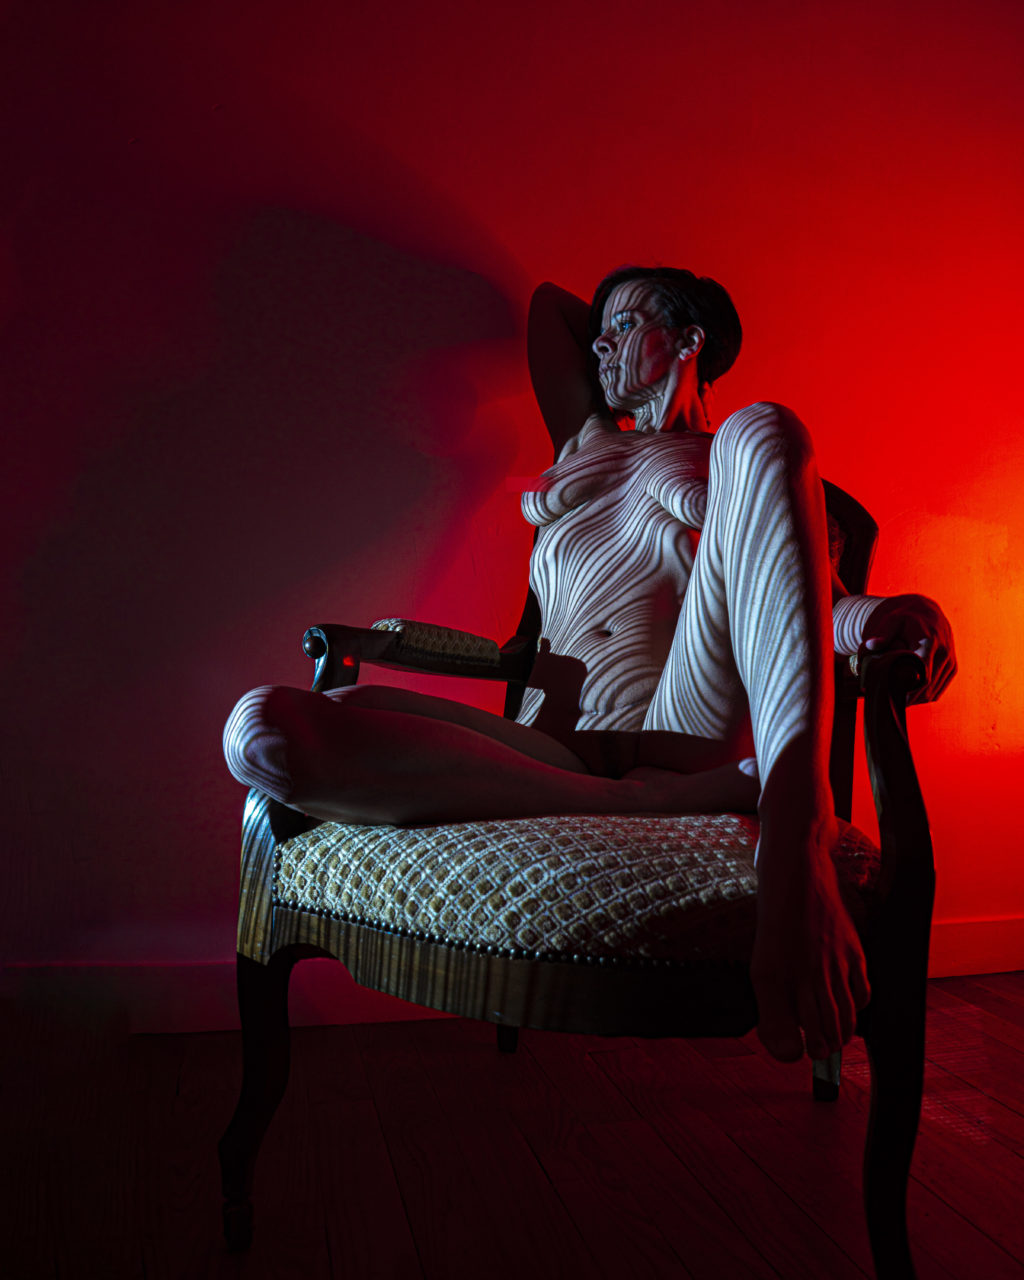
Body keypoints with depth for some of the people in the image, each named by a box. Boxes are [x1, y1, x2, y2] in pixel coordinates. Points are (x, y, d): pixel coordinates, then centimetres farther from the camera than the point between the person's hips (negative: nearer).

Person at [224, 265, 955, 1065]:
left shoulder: (752, 455, 23)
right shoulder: (586, 446, 31)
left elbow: (820, 600, 8)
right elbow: (551, 301, 45)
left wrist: (896, 614, -14)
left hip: (683, 738, -2)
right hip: (554, 754, 2)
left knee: (761, 430, -19)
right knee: (260, 729, -23)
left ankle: (794, 832, -40)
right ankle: (670, 805, -26)